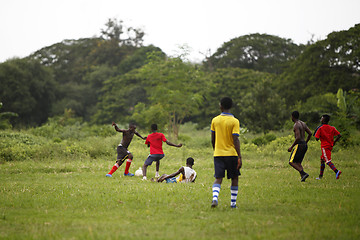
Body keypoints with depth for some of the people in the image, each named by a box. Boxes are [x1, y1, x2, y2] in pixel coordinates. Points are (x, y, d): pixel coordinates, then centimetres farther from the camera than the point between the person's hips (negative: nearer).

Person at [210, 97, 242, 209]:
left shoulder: (215, 120, 3)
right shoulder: (234, 121, -8)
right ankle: (233, 203, 13)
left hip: (218, 154, 2)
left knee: (218, 178, 1)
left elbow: (212, 139, 9)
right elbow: (236, 140, -13)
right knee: (234, 178, 12)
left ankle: (215, 198, -23)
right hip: (231, 153, -2)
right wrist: (239, 157, -12)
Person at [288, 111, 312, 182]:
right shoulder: (303, 123, 13)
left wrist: (291, 147, -17)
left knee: (291, 162, -7)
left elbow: (298, 137, -23)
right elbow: (310, 133, 17)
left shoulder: (296, 125, -14)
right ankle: (302, 177, -3)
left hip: (299, 145, -9)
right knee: (298, 163, 13)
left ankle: (304, 173, -20)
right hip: (305, 145, 9)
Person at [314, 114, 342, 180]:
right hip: (330, 146, 7)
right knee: (322, 159, 19)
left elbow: (317, 138, -11)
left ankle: (336, 171, -34)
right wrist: (334, 142, 10)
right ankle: (320, 176, 22)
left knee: (328, 161, -12)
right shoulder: (332, 128, 7)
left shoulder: (320, 128, -8)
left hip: (324, 147, -7)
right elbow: (339, 135, -1)